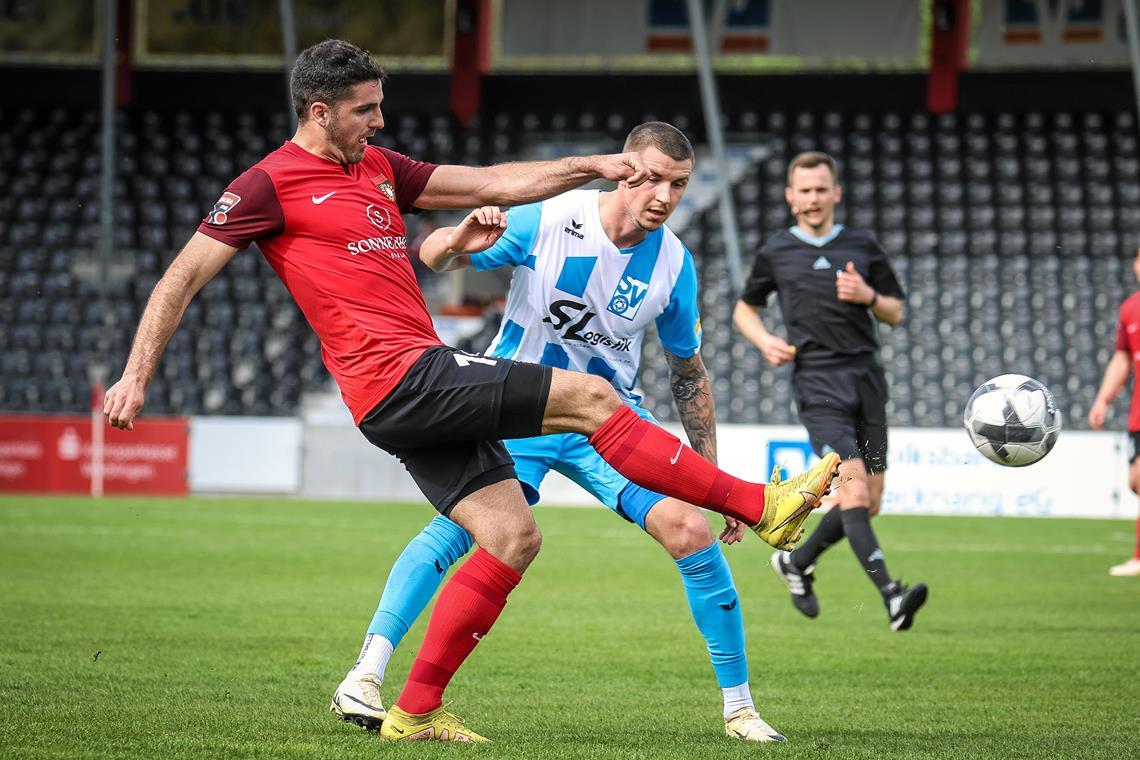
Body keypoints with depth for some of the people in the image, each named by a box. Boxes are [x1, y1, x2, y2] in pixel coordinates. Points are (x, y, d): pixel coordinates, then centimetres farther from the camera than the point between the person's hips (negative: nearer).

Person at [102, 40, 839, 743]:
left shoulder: (379, 168, 19)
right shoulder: (269, 185, -4)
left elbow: (494, 184, 21)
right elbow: (182, 279, -3)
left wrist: (591, 166, 13)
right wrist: (136, 376, -9)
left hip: (425, 387, 9)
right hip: (400, 379, -9)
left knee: (514, 538, 4)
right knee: (591, 397, -11)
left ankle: (418, 711, 8)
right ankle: (762, 505, -5)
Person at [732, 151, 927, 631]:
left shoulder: (863, 247, 11)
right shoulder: (776, 253, 7)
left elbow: (895, 314, 15)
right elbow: (744, 308, 21)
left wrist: (868, 295, -6)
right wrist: (765, 341, 1)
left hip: (866, 379, 4)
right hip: (818, 384, -4)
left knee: (868, 503, 4)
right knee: (854, 490, -19)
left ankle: (796, 562, 27)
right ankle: (891, 596, -26)